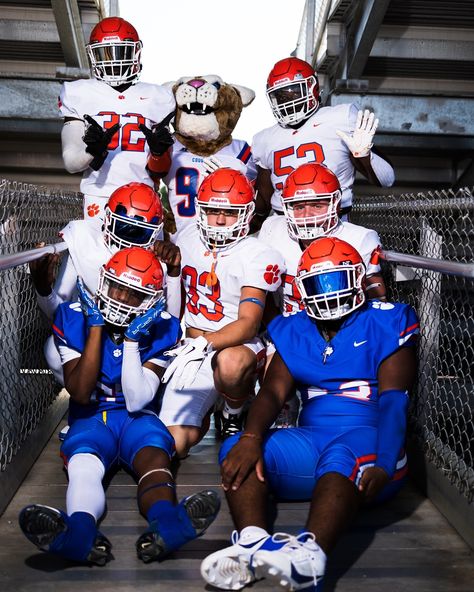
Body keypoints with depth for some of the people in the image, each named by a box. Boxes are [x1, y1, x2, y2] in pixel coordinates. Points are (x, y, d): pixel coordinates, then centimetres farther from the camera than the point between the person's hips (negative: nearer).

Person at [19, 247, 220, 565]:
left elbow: (136, 401, -10)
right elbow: (81, 394, -11)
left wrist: (132, 339, -18)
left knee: (155, 456, -33)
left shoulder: (160, 328, -5)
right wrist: (96, 327, -15)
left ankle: (165, 523, -66)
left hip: (137, 417, 0)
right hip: (91, 417, 0)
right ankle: (81, 530, -67)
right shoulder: (75, 318, -4)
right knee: (83, 464, -33)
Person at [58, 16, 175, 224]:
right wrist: (93, 150, -18)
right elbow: (71, 162, 3)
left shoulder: (156, 98, 12)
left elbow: (161, 170, 12)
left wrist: (159, 150, -10)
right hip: (99, 197, -1)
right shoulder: (81, 95, 8)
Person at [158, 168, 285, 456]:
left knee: (229, 363, -42)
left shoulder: (257, 256, -12)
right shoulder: (188, 238, 6)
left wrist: (204, 344, -35)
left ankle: (234, 416, -6)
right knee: (174, 444, -8)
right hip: (192, 350, 4)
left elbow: (248, 324, -21)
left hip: (236, 345, -4)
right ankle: (200, 413, 28)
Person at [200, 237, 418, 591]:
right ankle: (252, 542, -42)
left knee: (342, 454, -39)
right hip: (312, 440, 5)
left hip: (365, 438, -4)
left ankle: (310, 554, -63)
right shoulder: (294, 331, 15)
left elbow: (393, 399, -9)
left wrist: (383, 464, -26)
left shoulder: (386, 324, 3)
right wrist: (251, 437, -22)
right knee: (236, 450, -19)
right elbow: (273, 392, 1)